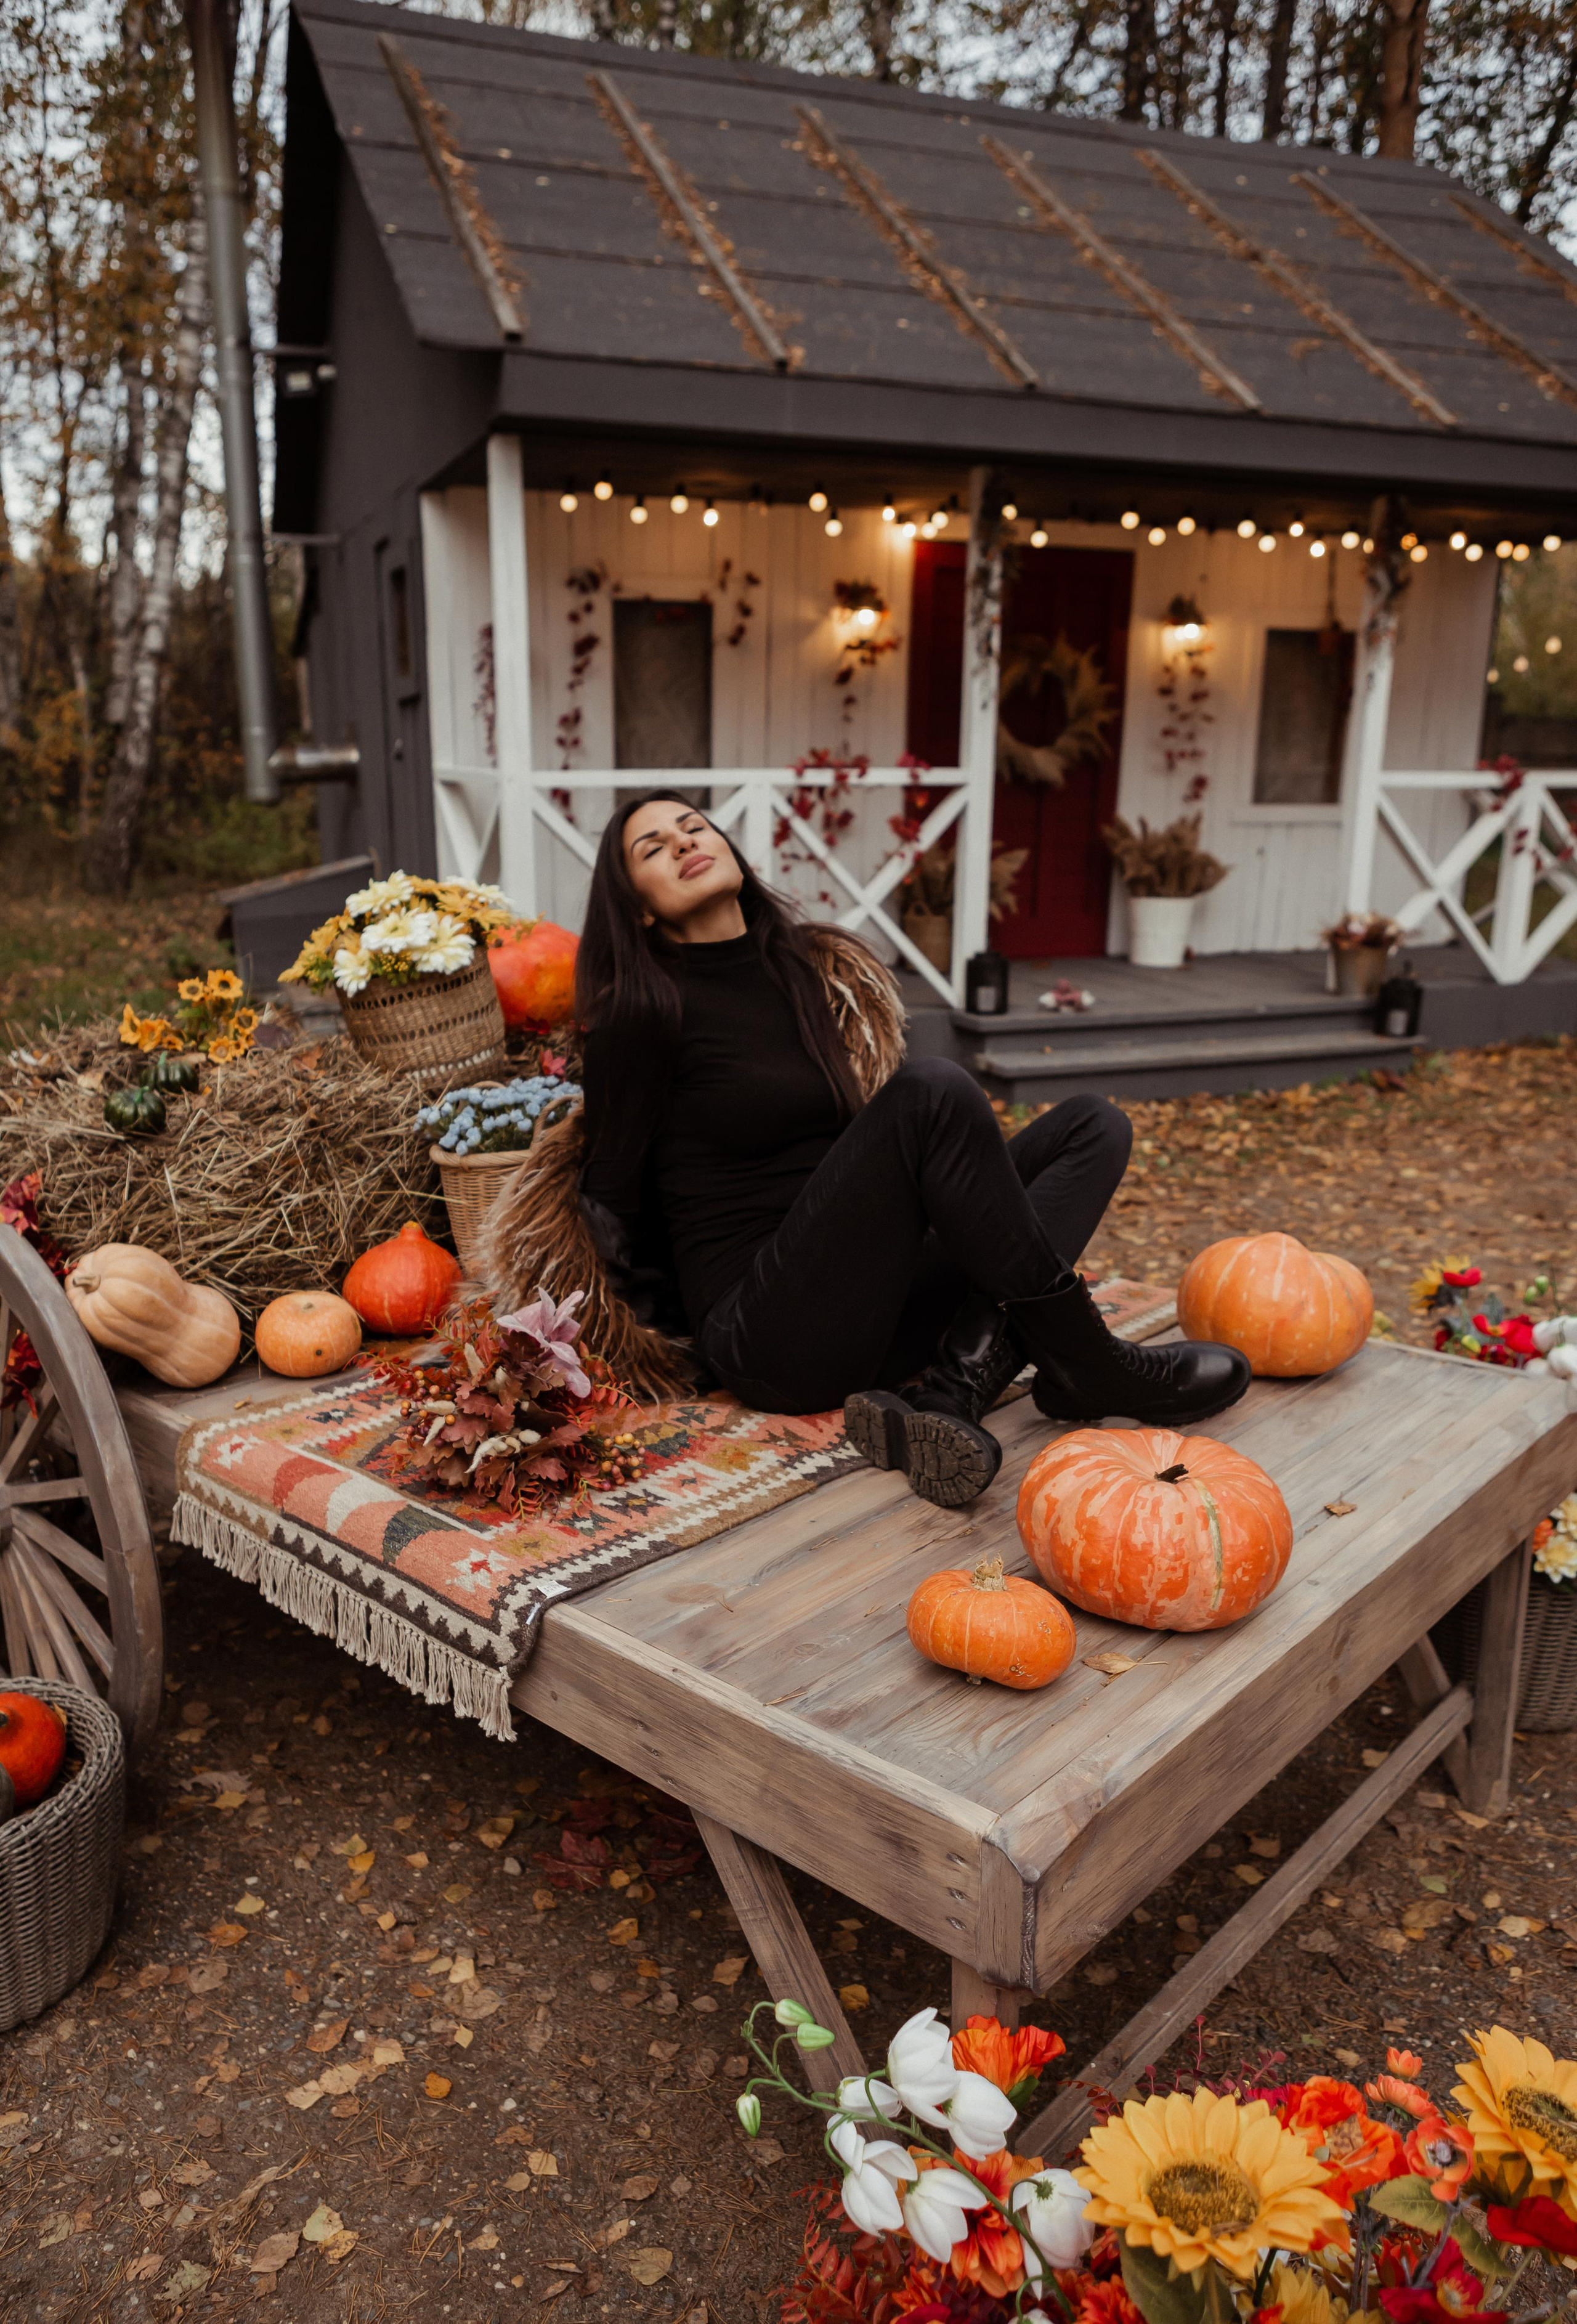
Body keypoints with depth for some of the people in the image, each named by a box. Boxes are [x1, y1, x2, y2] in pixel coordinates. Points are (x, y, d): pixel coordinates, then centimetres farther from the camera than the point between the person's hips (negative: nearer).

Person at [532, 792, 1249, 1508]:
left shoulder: (816, 969, 15)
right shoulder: (646, 1012, -5)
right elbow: (607, 1199, 1)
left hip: (874, 1311, 8)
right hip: (769, 1338, -8)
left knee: (1093, 1125, -2)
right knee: (935, 1091, -27)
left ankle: (953, 1391, -24)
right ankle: (1084, 1366, -16)